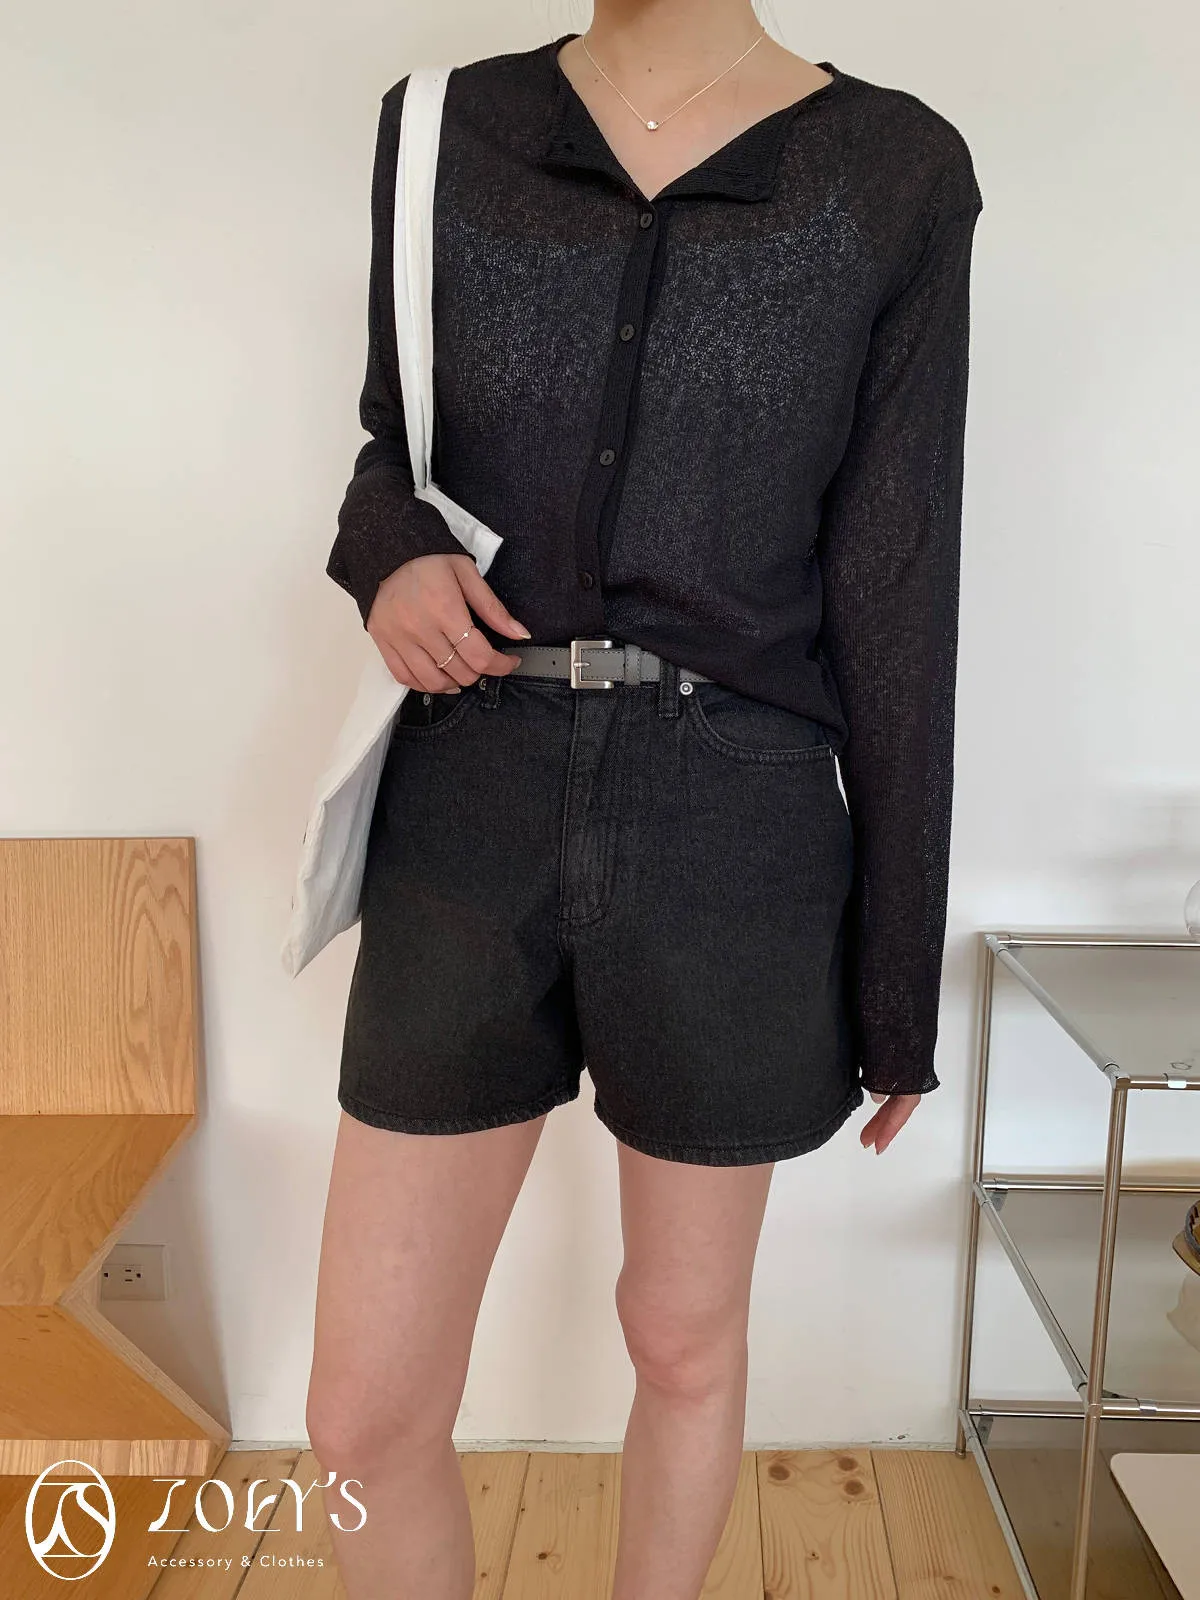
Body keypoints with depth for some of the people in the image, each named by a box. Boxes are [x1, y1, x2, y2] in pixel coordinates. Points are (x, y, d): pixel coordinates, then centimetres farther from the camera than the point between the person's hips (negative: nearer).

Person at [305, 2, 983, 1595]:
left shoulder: (894, 174, 0)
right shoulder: (445, 131, 7)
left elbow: (898, 595, -1)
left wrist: (898, 979, 1)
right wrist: (386, 553, -8)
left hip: (732, 838, -1)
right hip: (471, 820, 2)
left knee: (685, 1341, 18)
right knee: (366, 1414, 8)